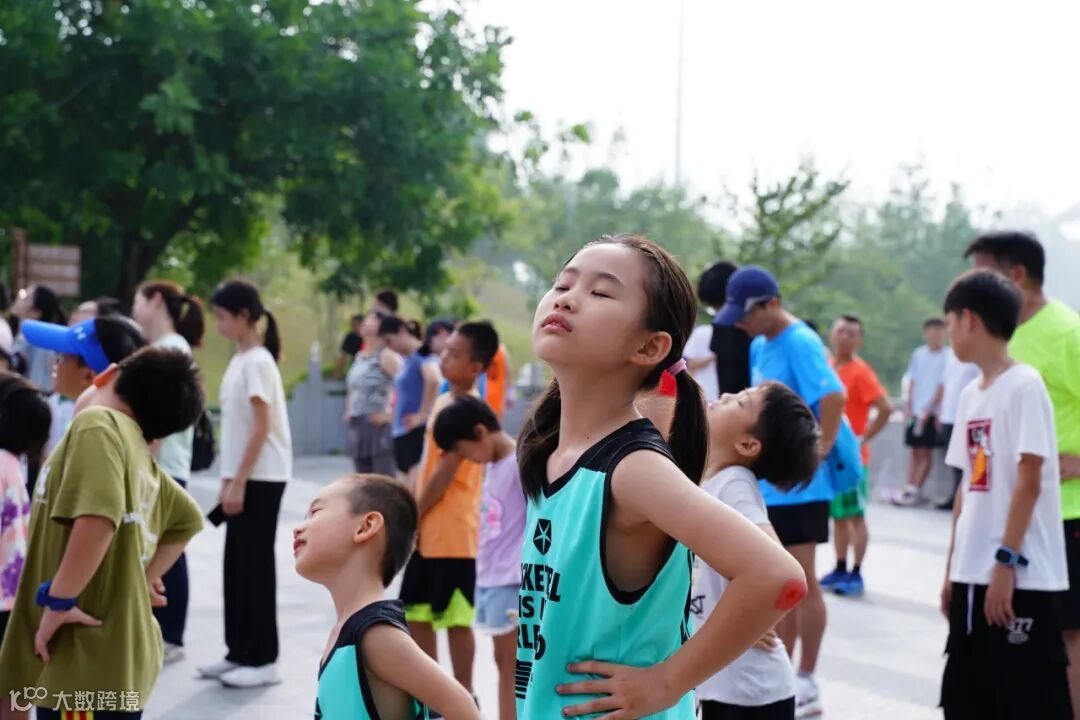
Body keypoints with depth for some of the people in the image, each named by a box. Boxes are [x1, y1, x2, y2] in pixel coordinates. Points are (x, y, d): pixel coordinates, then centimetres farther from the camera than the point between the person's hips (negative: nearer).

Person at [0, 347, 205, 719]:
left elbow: (97, 518, -29)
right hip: (118, 658, 9)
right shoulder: (139, 454, 12)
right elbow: (188, 519, 30)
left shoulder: (98, 423, -12)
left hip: (86, 667, -9)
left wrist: (58, 601, -20)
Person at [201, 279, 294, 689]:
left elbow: (262, 427, -18)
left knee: (255, 565, -4)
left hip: (261, 478, -9)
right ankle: (240, 653, 18)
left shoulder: (257, 361, -14)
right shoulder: (240, 360, 13)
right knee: (237, 565, 11)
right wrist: (229, 479, 15)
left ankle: (263, 661, 3)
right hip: (244, 477, 9)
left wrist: (239, 482, -19)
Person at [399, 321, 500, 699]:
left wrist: (412, 515, -13)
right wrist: (412, 516, 15)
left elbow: (446, 470, -19)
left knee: (456, 619, 0)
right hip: (428, 532, 9)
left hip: (452, 533, -9)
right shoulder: (444, 400, 12)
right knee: (417, 612, 14)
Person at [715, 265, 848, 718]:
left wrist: (814, 458, -22)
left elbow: (834, 399, -28)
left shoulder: (800, 344, -17)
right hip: (767, 485, 9)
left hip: (798, 487, -9)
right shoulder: (760, 347, 10)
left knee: (802, 581, -2)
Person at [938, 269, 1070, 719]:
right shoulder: (970, 395, 13)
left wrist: (1006, 561, -17)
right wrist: (953, 569, 14)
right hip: (973, 574, 8)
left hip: (1020, 577, -8)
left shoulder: (1024, 386, -11)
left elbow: (1028, 482, -15)